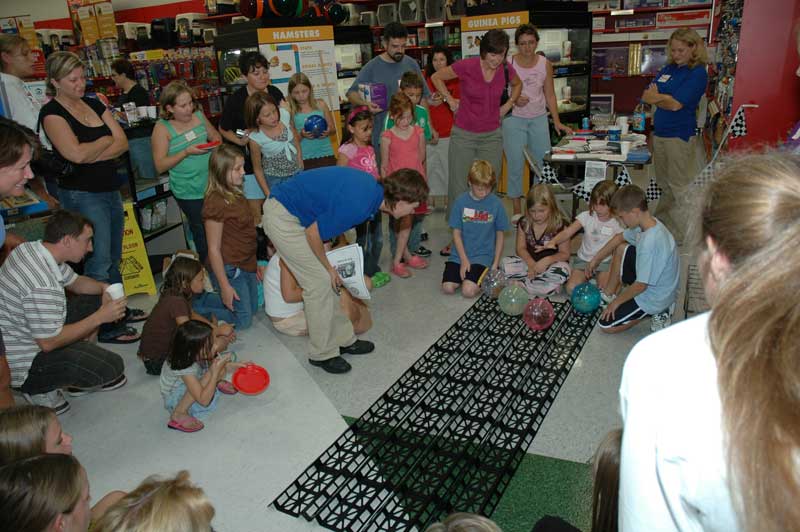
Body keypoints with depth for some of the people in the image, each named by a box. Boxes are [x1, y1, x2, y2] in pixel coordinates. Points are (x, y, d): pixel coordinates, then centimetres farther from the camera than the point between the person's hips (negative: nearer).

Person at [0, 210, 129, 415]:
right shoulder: (43, 286, -34)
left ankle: (81, 371, 17)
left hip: (20, 335, 10)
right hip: (21, 366, -10)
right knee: (112, 367, -16)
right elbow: (49, 343, -28)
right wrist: (100, 317, -23)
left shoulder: (31, 248, -3)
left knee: (94, 300, 12)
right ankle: (40, 389, 3)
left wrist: (104, 288, -8)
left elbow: (74, 282, 12)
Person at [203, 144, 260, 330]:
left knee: (253, 309, 21)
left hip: (246, 265, 9)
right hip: (230, 269, -9)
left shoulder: (236, 194, 4)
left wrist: (254, 264, 17)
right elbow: (214, 249, -21)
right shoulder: (216, 203, -24)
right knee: (242, 321, 4)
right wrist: (225, 286, -19)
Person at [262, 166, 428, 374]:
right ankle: (322, 354, 11)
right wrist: (329, 268, -5)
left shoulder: (373, 185, -1)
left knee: (325, 280, 12)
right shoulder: (358, 204, -29)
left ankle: (343, 339, 24)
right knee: (320, 281, -4)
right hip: (282, 218, -9)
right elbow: (313, 234, -21)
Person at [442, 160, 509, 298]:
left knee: (468, 291, -22)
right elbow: (456, 233, -1)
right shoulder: (461, 201, -3)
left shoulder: (496, 204, -4)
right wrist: (464, 260, -10)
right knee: (447, 288, -17)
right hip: (460, 255, 2)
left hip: (483, 256, -2)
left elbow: (499, 235, 4)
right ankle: (465, 273, 13)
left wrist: (495, 264, -1)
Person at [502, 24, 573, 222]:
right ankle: (517, 210, 13)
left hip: (539, 119, 3)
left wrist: (557, 122, 0)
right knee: (515, 165, 1)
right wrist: (513, 99, -19)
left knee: (544, 162, 3)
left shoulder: (545, 64, 2)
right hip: (514, 119, -3)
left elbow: (550, 95, 6)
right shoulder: (508, 64, -6)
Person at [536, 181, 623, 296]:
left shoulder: (617, 223, -9)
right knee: (571, 288, -20)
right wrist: (552, 242, -41)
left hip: (605, 262, -1)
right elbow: (567, 232, -20)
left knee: (605, 290, -26)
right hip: (584, 260, 1)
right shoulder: (587, 216, -9)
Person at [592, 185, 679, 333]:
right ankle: (609, 294, 22)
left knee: (605, 325, -2)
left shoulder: (650, 243, -36)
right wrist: (596, 259, 15)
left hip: (653, 297, -9)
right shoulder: (649, 223, -8)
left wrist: (617, 301, -12)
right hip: (650, 281, 9)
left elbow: (641, 285, -28)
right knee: (621, 248, 13)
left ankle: (656, 311, 4)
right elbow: (619, 238, 11)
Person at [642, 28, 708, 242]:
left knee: (679, 186, 0)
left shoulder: (698, 73, -9)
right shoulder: (668, 69, 13)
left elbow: (676, 104, -17)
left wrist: (657, 97, -1)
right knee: (664, 183, 17)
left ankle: (681, 234, 10)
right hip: (659, 132, 7)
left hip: (680, 135, -7)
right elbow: (647, 96, 6)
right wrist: (666, 99, -11)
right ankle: (659, 223, 28)